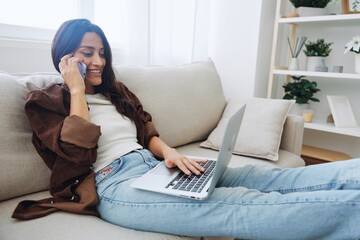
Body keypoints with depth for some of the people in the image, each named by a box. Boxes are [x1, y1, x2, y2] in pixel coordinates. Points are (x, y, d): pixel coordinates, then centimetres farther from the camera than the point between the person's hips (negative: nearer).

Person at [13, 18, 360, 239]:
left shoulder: (116, 91, 23)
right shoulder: (45, 101, 7)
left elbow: (147, 134, 17)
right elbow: (79, 152, -10)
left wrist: (168, 152, -5)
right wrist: (77, 90, -3)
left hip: (154, 168, 7)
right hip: (114, 184, -6)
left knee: (255, 177, -15)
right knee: (242, 204, -28)